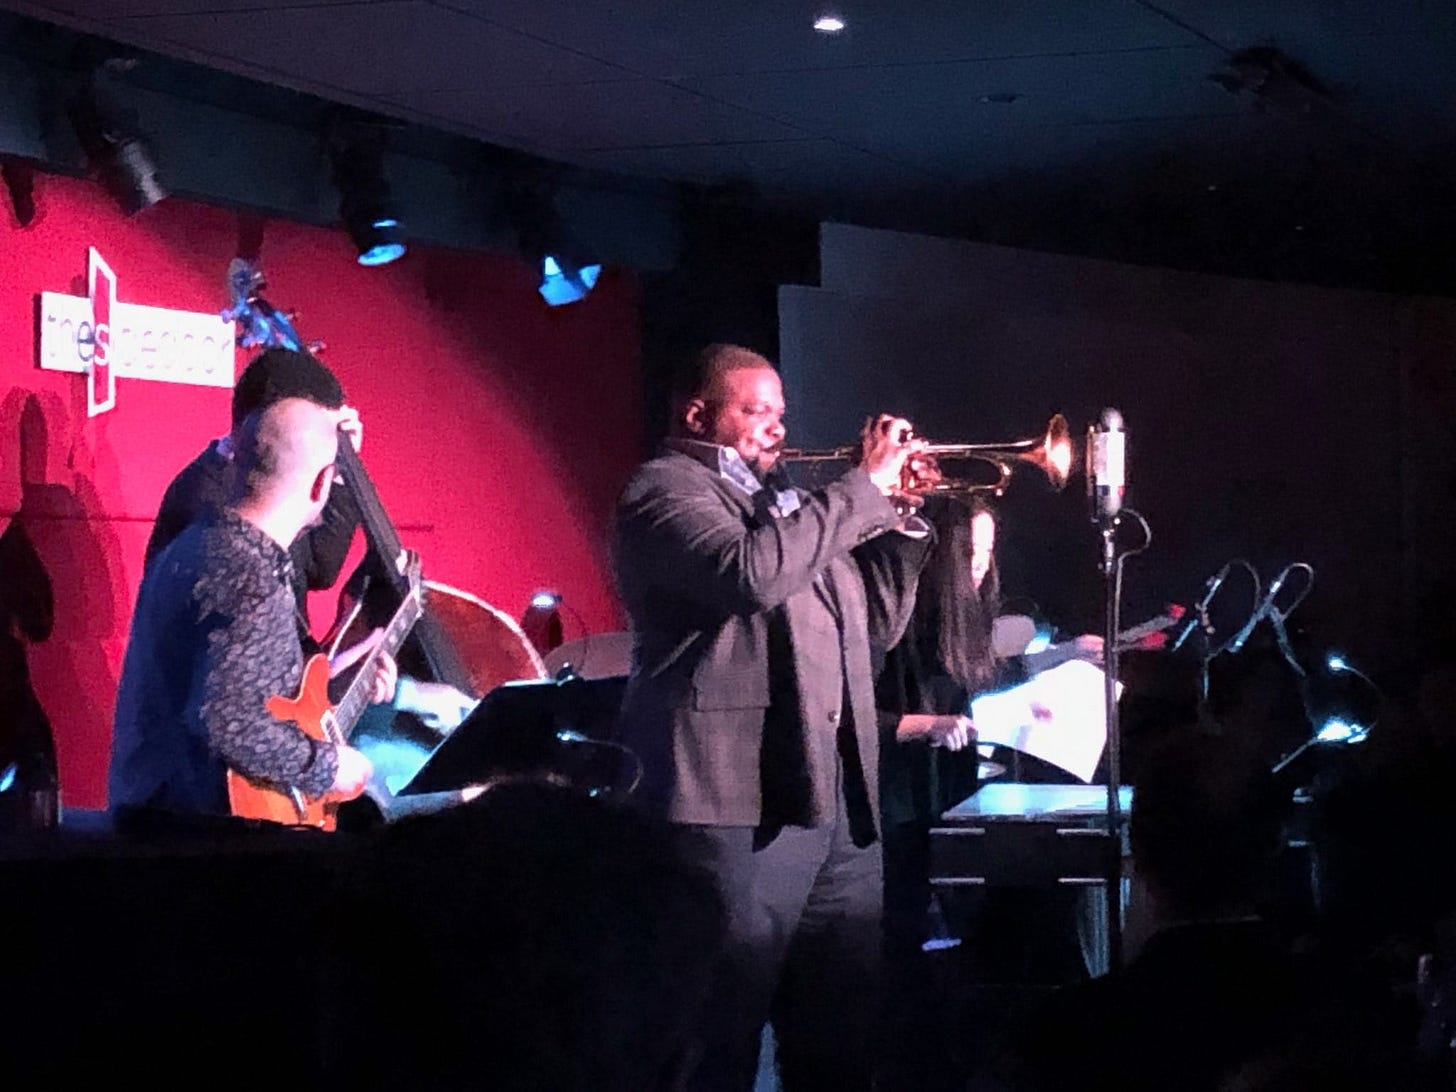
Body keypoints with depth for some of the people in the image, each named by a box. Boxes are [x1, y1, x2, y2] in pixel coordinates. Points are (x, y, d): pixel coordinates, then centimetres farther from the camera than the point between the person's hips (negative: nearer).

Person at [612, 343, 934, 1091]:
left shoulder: (786, 504, 25)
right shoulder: (667, 490, -2)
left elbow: (873, 628, 26)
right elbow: (750, 573, -21)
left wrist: (904, 521, 12)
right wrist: (863, 487, -13)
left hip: (836, 798, 9)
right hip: (739, 800, -9)